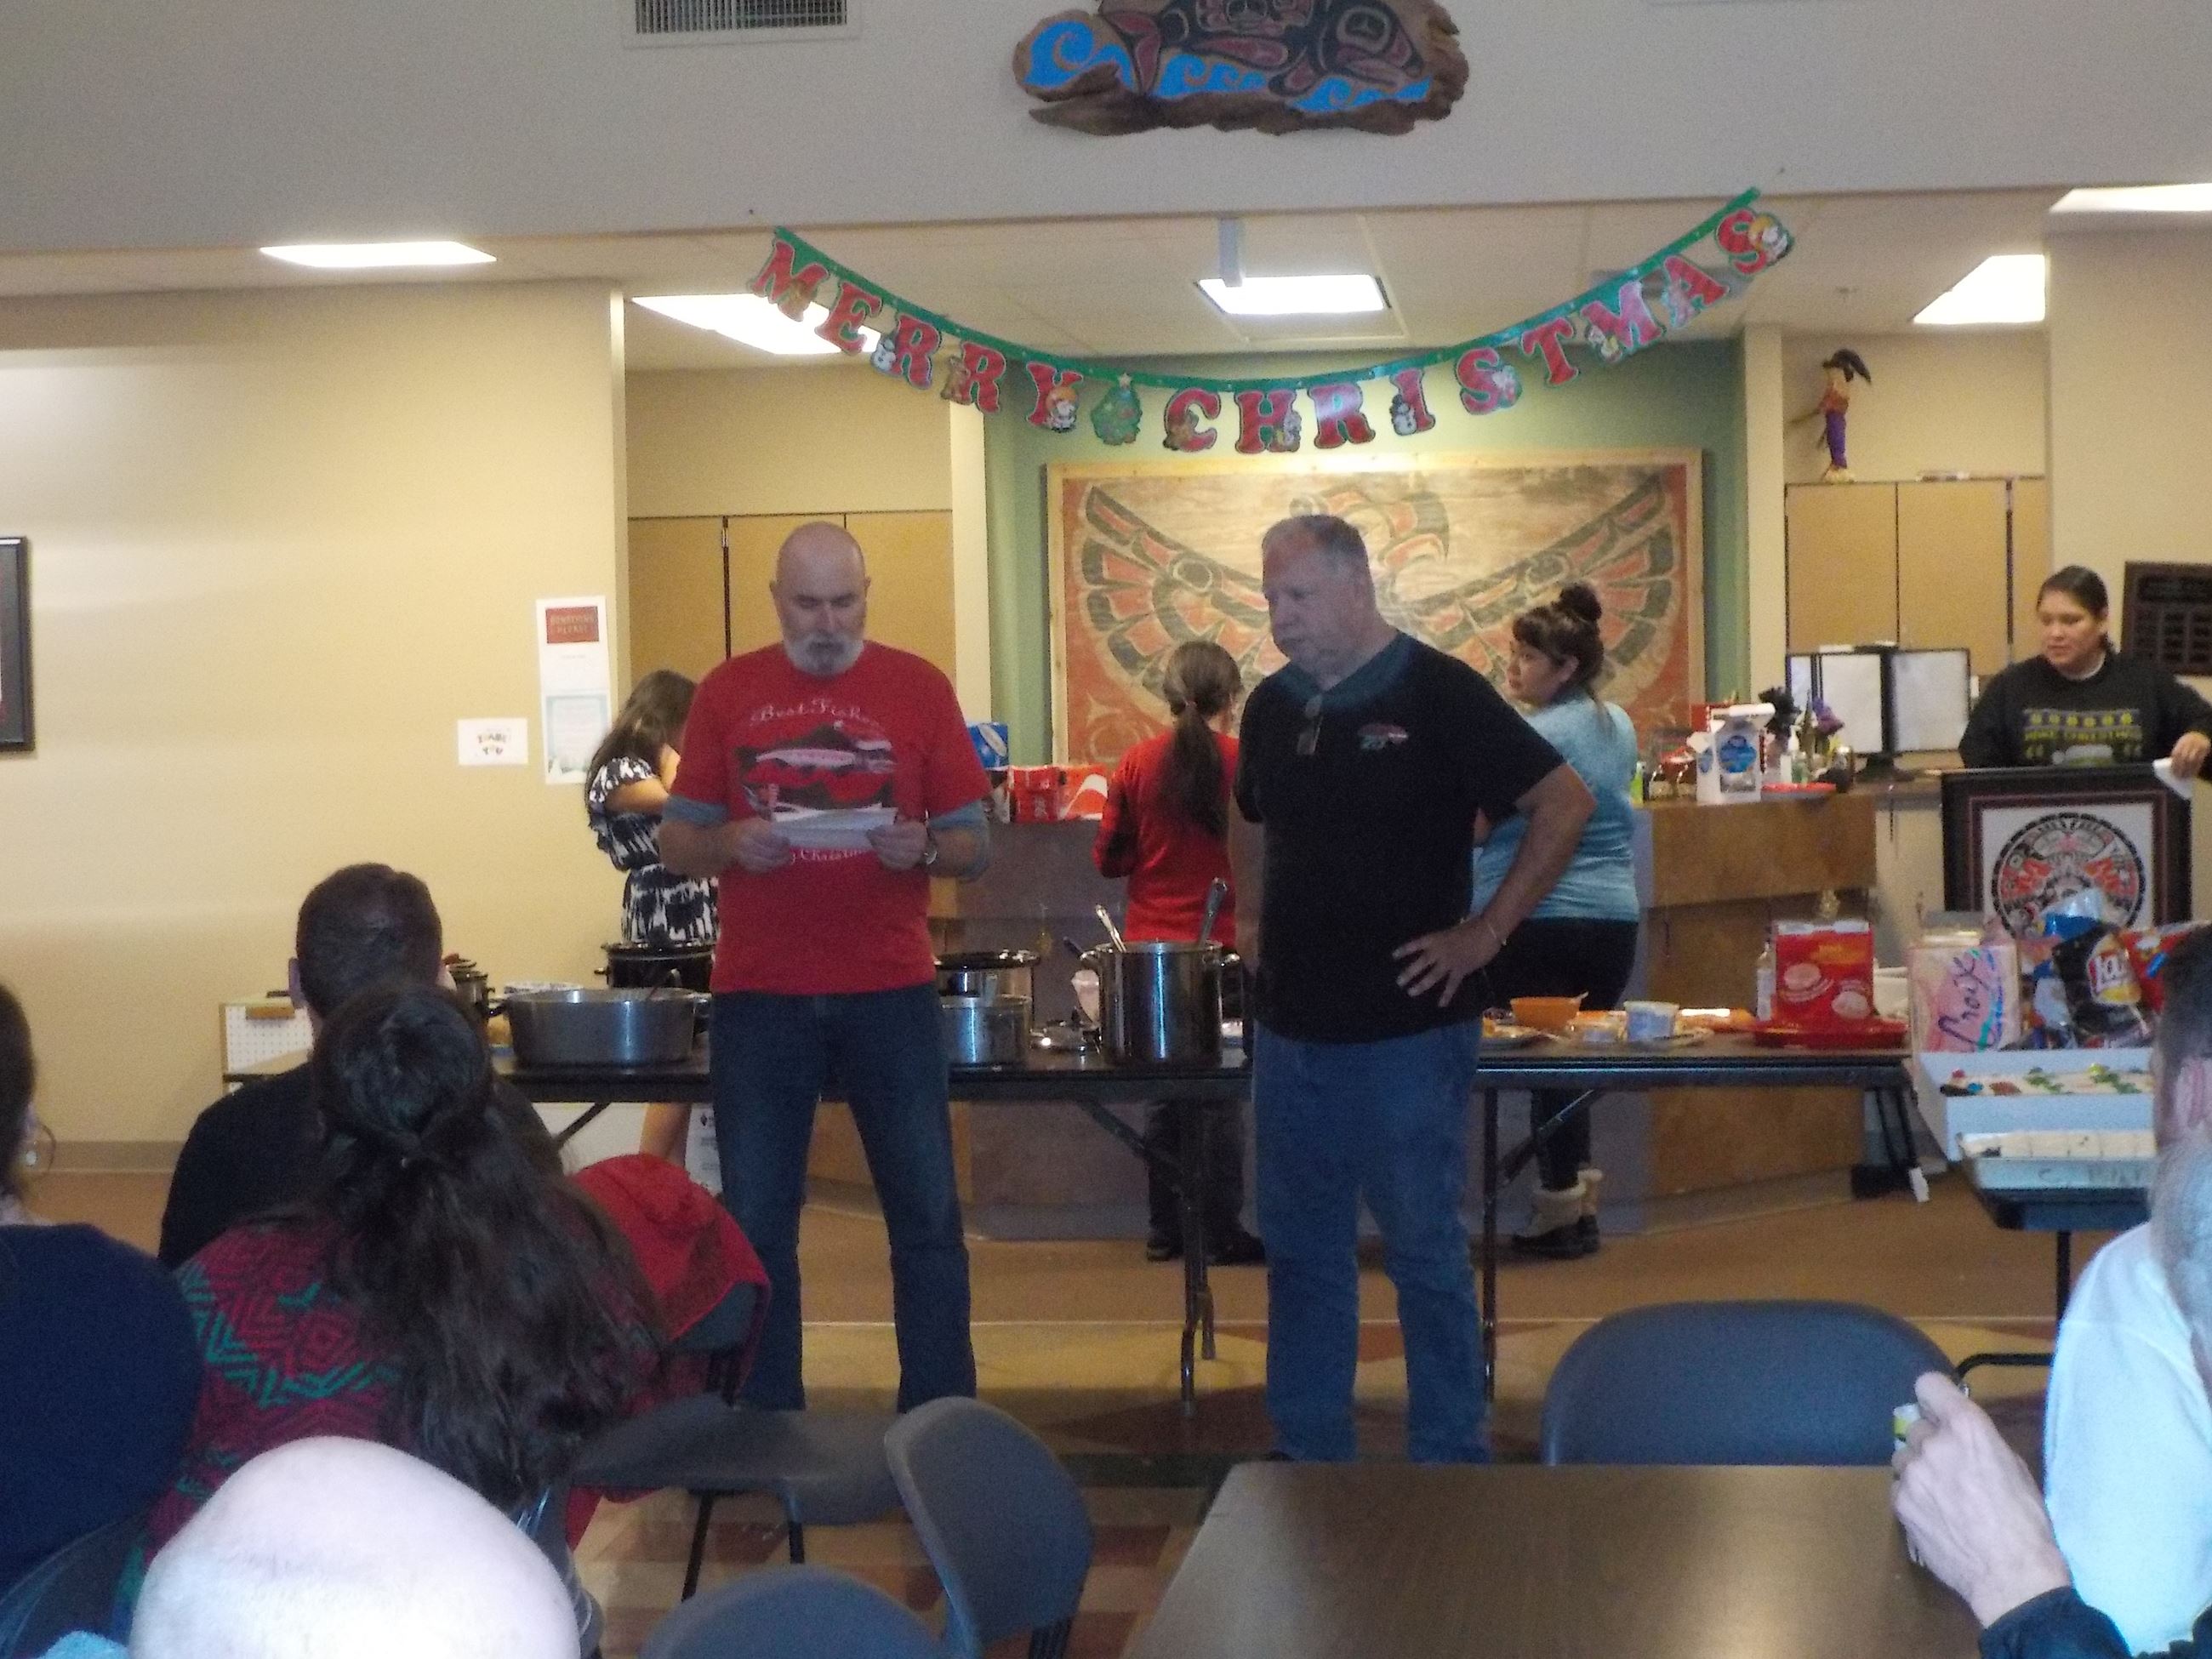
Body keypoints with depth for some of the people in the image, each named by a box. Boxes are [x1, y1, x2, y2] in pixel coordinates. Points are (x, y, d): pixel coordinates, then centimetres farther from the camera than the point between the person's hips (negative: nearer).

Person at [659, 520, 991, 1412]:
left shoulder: (919, 687, 3)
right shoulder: (727, 691, 5)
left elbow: (976, 844, 4)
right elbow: (674, 841, 7)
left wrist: (924, 848, -18)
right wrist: (729, 844, -14)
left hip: (890, 990, 0)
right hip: (760, 994, 1)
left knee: (927, 1218, 3)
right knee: (755, 1224, 5)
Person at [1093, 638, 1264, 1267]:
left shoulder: (1137, 763, -2)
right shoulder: (1246, 764, -9)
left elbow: (1108, 856, 4)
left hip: (1150, 946, 3)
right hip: (1223, 947, -3)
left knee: (1161, 1091, 11)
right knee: (1223, 1092, 4)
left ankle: (1166, 1228, 15)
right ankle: (1222, 1232, 6)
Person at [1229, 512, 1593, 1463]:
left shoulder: (1436, 693, -10)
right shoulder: (1274, 705, 8)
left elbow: (1563, 806, -12)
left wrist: (1485, 933, -14)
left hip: (1408, 1029, -6)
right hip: (1293, 1029, 6)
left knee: (1425, 1252, 2)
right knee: (1300, 1250, 13)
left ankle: (1450, 1464, 12)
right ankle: (1307, 1456, 24)